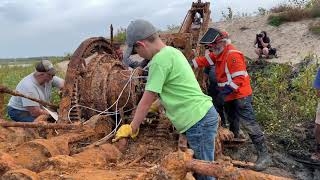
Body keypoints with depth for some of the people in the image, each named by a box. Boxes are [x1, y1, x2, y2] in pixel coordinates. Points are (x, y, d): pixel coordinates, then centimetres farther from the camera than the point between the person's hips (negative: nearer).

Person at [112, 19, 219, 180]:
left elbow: (146, 101, -11)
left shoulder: (160, 60, -17)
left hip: (198, 120, -9)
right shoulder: (172, 51, 11)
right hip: (204, 114, 9)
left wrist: (132, 129, 0)